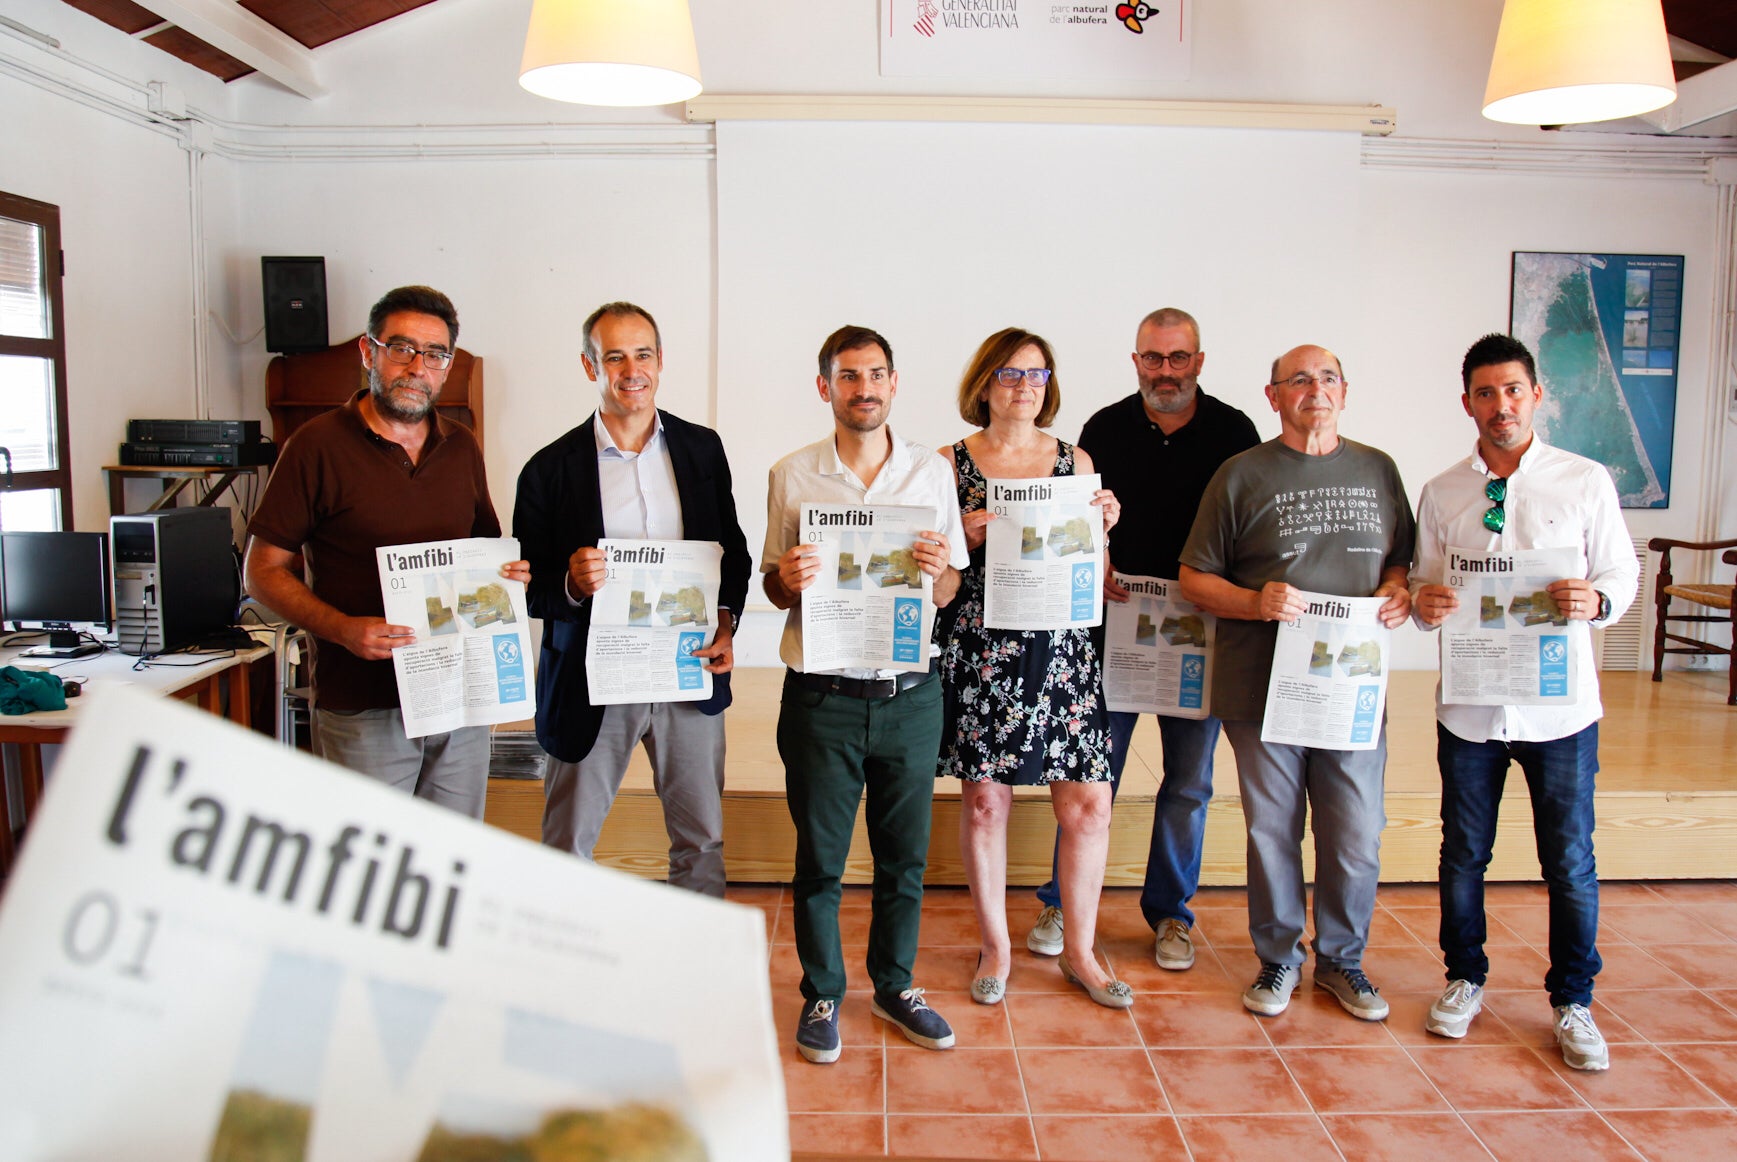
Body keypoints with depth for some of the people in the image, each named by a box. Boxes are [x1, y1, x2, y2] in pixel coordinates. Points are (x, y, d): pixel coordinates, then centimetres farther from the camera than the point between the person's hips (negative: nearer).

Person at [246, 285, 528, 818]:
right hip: (362, 709, -4)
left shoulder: (462, 447, 10)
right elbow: (263, 571, -4)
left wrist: (508, 574, -2)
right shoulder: (319, 445, -5)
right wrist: (343, 629, -19)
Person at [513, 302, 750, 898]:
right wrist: (571, 585, -22)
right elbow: (528, 590, -1)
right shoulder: (551, 469, -4)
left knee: (702, 843, 13)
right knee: (566, 850, 9)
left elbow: (733, 551, 12)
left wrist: (725, 620, -5)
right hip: (590, 683, -2)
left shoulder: (702, 449, 5)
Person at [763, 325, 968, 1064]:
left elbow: (947, 594, 7)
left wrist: (939, 570, -15)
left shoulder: (932, 473, 4)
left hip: (909, 692, 2)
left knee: (905, 855, 12)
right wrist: (788, 580, -16)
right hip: (822, 696, -1)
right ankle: (822, 995, 28)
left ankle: (894, 986, 33)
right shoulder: (792, 476, 0)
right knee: (819, 858, 8)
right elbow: (775, 586, 7)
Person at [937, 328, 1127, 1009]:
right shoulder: (952, 463, 3)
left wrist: (1103, 526, -4)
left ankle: (1079, 952, 19)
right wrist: (968, 537, -13)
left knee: (1088, 804, 0)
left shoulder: (1075, 462, 11)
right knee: (984, 799, 4)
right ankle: (996, 947, 23)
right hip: (980, 649, -2)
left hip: (1062, 651, 2)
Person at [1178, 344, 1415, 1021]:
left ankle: (1342, 959, 29)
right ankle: (1278, 959, 27)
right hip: (1263, 686, -2)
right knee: (1271, 834, 7)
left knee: (1357, 839, 7)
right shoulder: (1242, 475, 1)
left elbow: (1399, 558, 22)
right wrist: (1257, 603, -16)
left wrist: (1398, 592, -1)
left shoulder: (1377, 470, 12)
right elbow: (1194, 578, 1)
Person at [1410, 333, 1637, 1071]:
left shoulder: (1586, 482, 0)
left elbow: (1624, 573, 2)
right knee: (1464, 854, 12)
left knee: (1570, 861, 7)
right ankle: (1465, 980, 32)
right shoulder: (1440, 494, 5)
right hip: (1468, 705, 2)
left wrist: (1596, 600, -20)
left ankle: (1573, 1002, 26)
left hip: (1559, 706, -1)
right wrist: (1422, 603, -15)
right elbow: (1424, 585, 8)